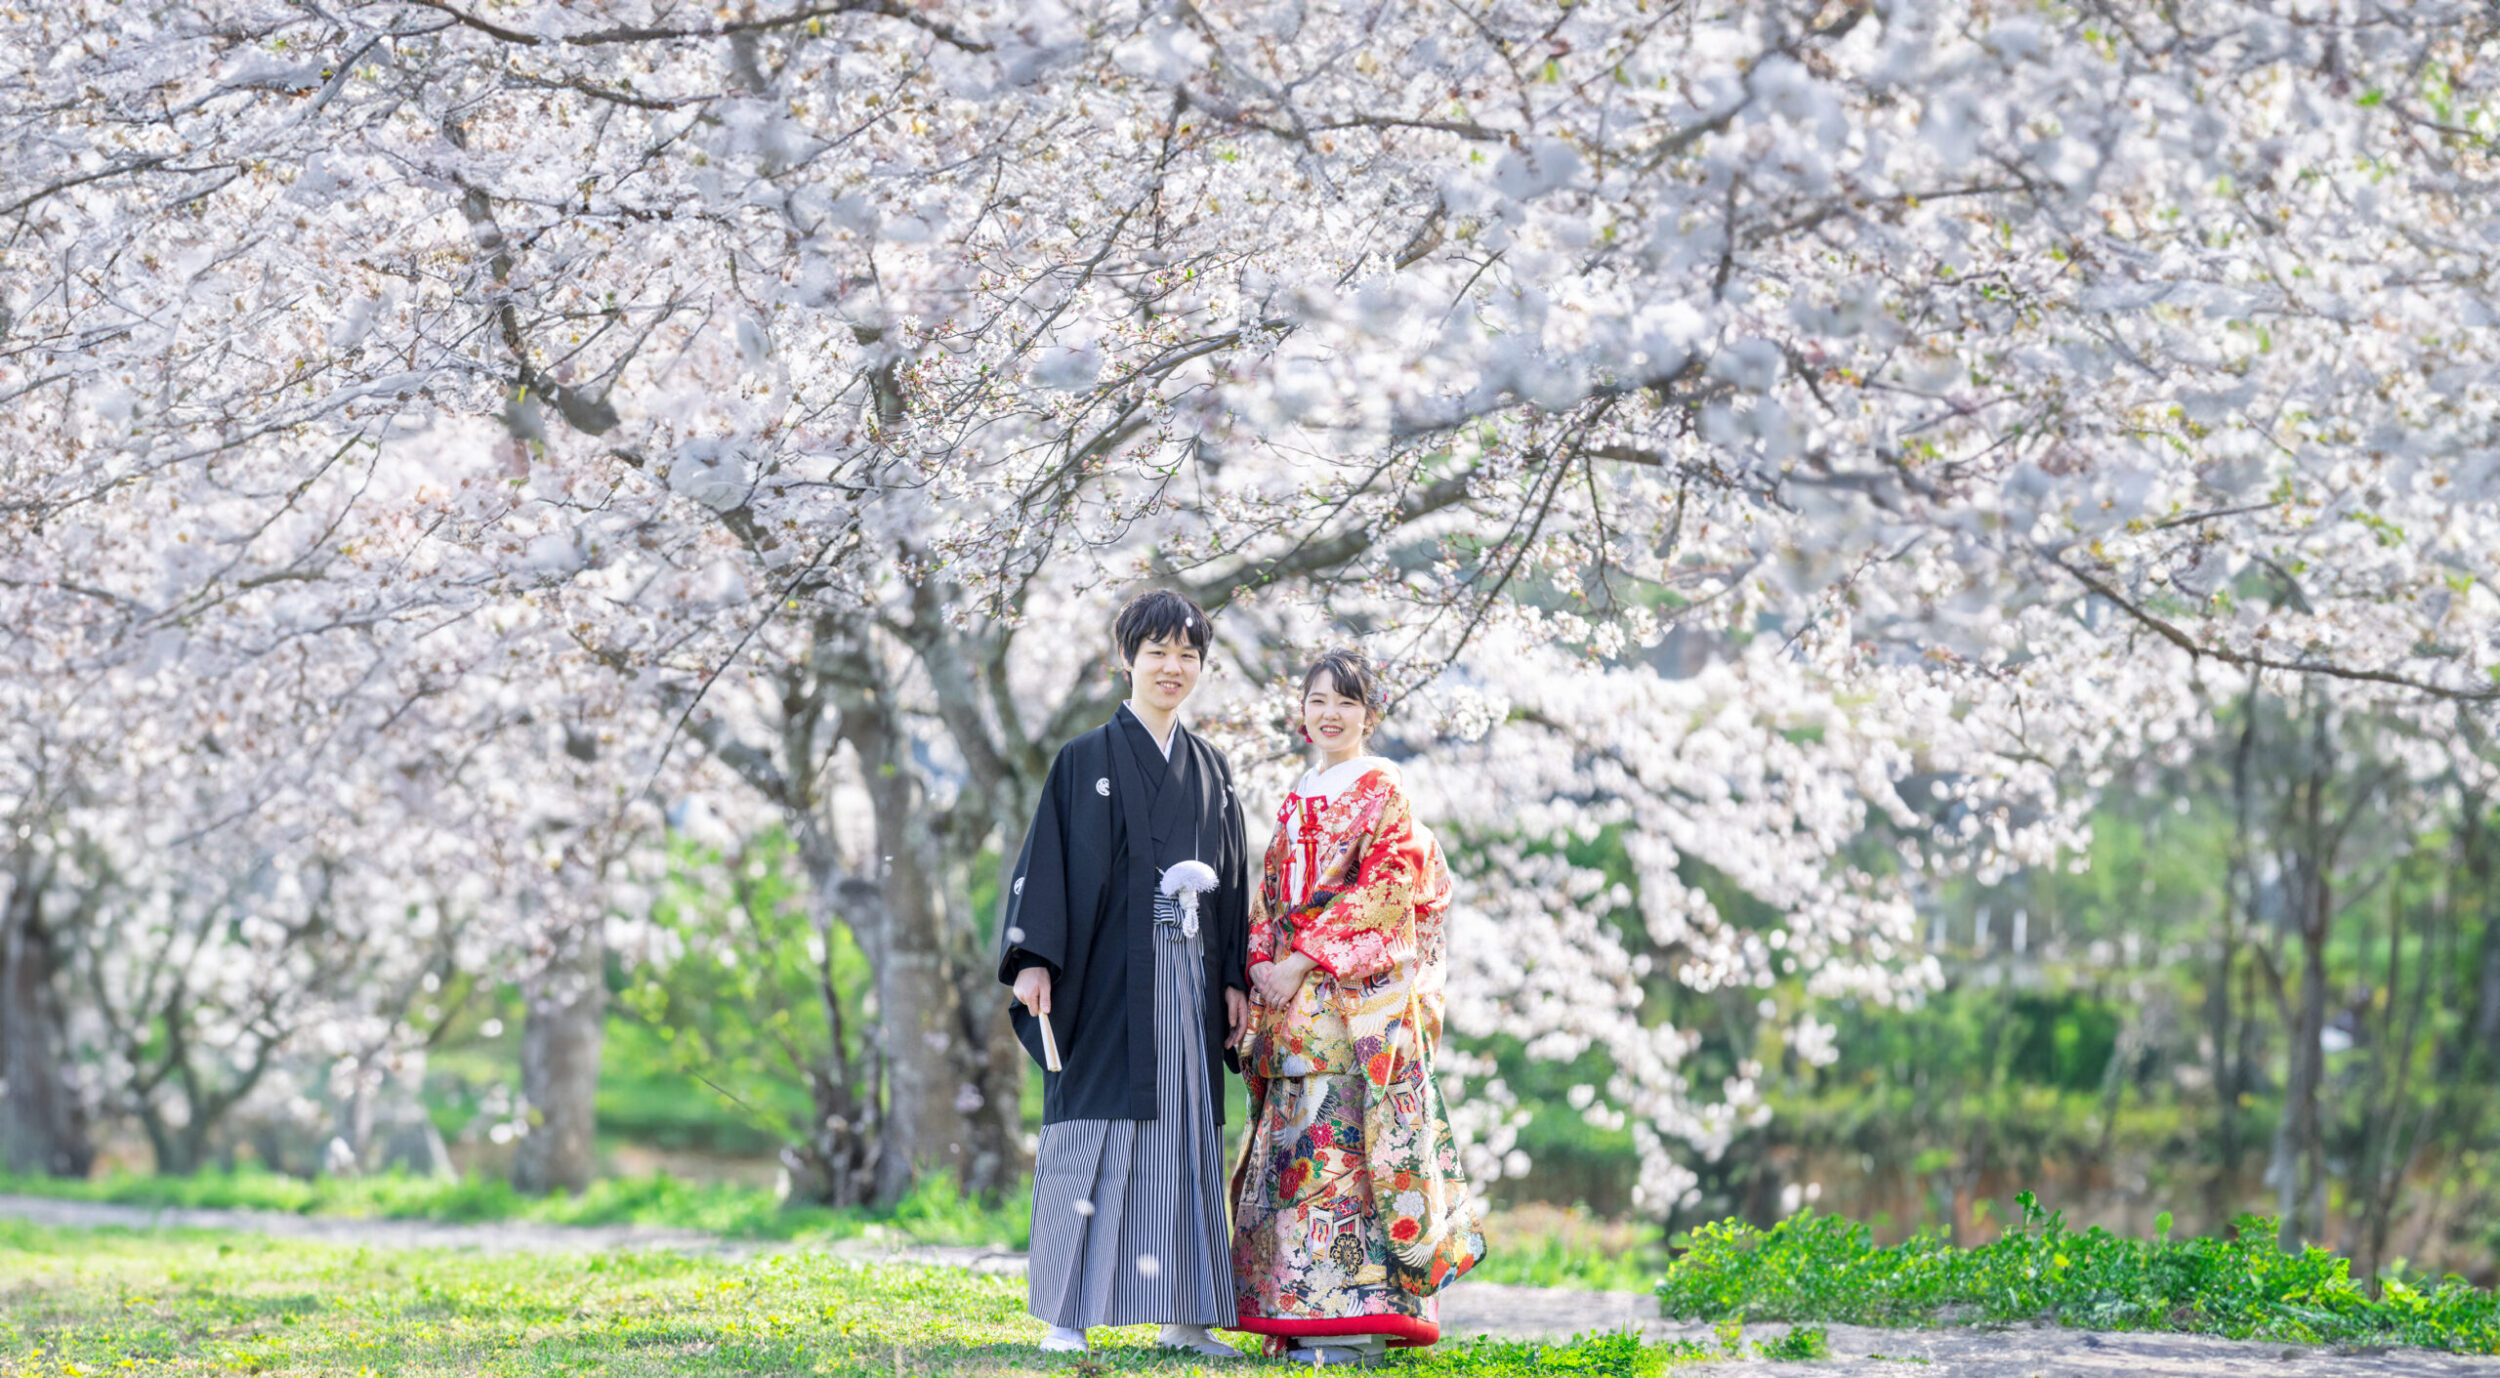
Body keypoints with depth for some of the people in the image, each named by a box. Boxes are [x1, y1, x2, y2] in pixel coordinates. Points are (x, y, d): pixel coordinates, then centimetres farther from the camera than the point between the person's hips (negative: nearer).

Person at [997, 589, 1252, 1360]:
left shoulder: (1209, 770, 15)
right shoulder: (1086, 761, 1)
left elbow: (1232, 879, 16)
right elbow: (1048, 861, -5)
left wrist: (1234, 979, 9)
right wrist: (1033, 961, -16)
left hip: (1187, 978, 5)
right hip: (1108, 976, -5)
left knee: (1186, 1135, 5)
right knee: (1094, 1131, -6)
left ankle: (1184, 1316, 8)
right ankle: (1069, 1315, -3)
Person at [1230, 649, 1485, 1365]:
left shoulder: (1382, 790, 0)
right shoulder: (1299, 801, 21)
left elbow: (1383, 892, -10)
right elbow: (1270, 896, 19)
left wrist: (1305, 959, -14)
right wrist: (1262, 961, -1)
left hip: (1361, 994, -7)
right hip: (1290, 993, 7)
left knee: (1342, 1137, -12)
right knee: (1296, 1138, 2)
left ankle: (1355, 1313, -13)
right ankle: (1304, 1318, 4)